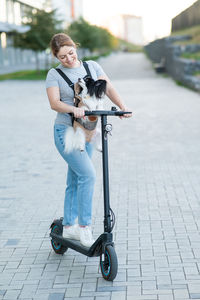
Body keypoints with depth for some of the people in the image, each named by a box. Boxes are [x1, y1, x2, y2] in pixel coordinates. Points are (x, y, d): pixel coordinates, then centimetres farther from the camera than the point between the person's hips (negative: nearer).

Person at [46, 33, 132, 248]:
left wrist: (122, 106, -22)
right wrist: (73, 109, -36)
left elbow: (108, 88, -4)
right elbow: (54, 102, -16)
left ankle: (68, 227, 23)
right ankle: (84, 226, -8)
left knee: (75, 181, 12)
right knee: (88, 174, -18)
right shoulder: (54, 74, -3)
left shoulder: (92, 67, 7)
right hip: (66, 131, -4)